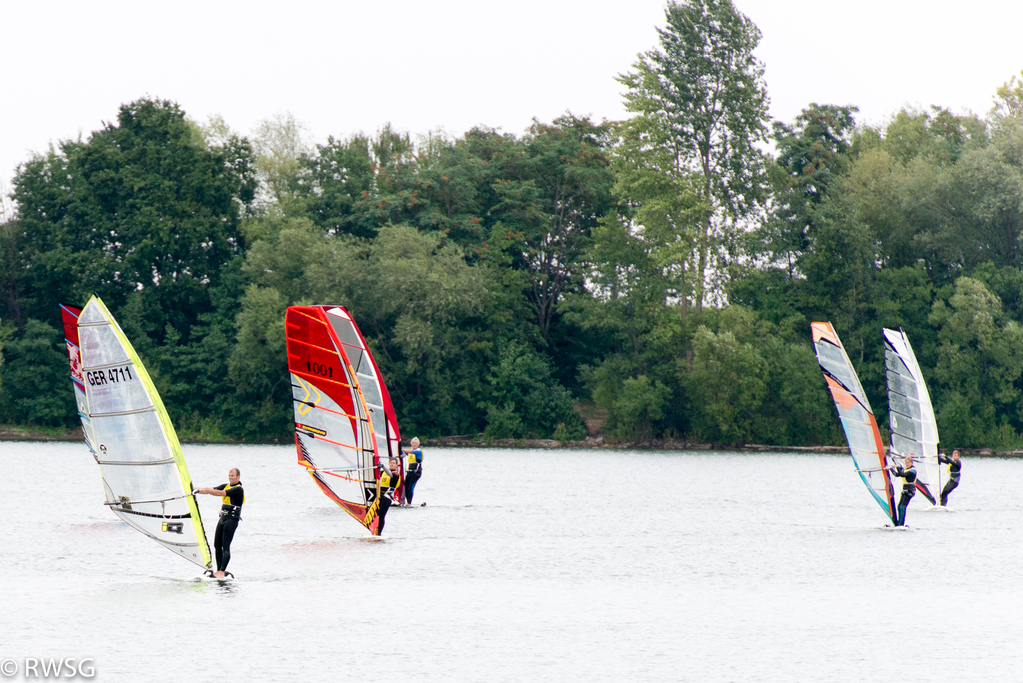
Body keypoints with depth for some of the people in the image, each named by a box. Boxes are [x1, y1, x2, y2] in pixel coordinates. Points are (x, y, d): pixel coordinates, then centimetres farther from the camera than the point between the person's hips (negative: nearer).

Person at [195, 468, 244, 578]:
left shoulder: (238, 489, -11)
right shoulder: (226, 486, 15)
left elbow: (220, 493, -20)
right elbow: (212, 489, 7)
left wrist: (203, 490, -21)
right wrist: (199, 490, -10)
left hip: (232, 519, -8)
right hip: (223, 518, 8)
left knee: (226, 546, -12)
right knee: (217, 545, 5)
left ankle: (222, 572, -16)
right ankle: (219, 570, 10)